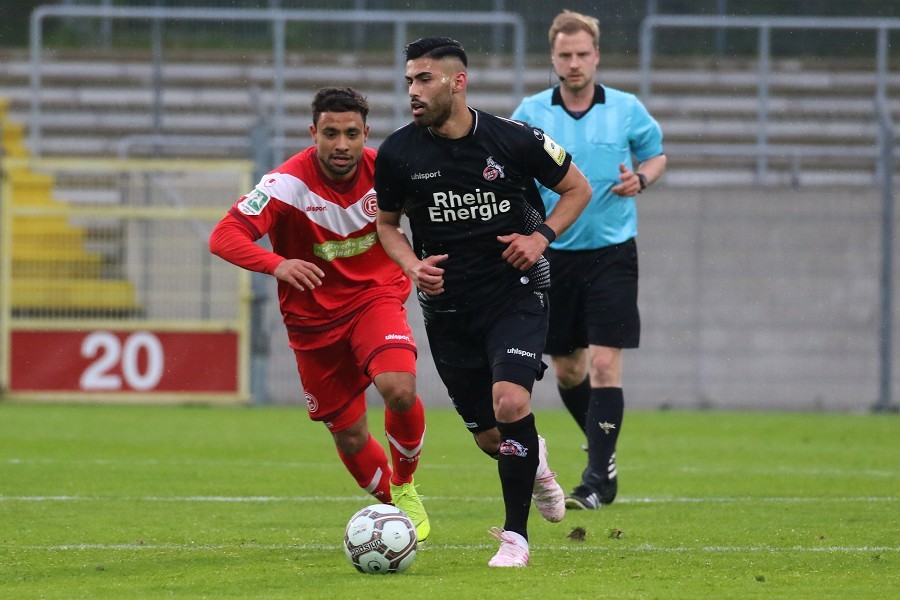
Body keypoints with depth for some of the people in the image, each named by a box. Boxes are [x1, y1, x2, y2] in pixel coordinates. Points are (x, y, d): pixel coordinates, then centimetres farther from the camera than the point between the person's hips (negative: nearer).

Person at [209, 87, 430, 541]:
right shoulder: (288, 184, -22)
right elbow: (223, 238, -30)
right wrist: (277, 264, -48)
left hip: (376, 297, 0)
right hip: (314, 317, 0)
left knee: (399, 389, -28)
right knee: (350, 438, 6)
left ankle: (405, 487, 0)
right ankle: (390, 503, 37)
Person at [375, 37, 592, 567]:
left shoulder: (515, 140, -10)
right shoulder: (398, 154, -5)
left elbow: (578, 189, 4)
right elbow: (387, 223, 12)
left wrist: (541, 237, -12)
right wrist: (413, 266, -8)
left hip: (515, 294, -3)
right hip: (447, 304, 3)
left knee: (510, 402, -24)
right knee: (490, 438, 7)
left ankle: (516, 536, -10)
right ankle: (535, 461, 45)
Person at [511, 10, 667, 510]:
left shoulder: (626, 109, -1)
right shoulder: (530, 113, 1)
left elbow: (656, 154, 14)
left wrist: (641, 178, -8)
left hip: (611, 251, -2)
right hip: (554, 251, 2)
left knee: (604, 363, -11)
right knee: (566, 369, 9)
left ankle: (599, 479, -10)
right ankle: (604, 446, 34)